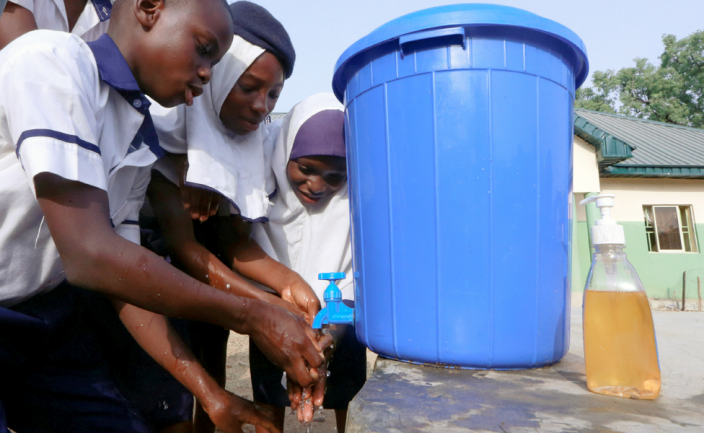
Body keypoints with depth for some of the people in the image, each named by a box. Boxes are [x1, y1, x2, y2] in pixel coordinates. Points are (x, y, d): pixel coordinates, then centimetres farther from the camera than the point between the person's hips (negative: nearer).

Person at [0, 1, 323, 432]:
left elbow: (126, 276, 3)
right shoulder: (50, 59, -20)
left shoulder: (140, 146, 2)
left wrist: (209, 392, -1)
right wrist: (251, 316, -22)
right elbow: (89, 256, -28)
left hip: (47, 318, 7)